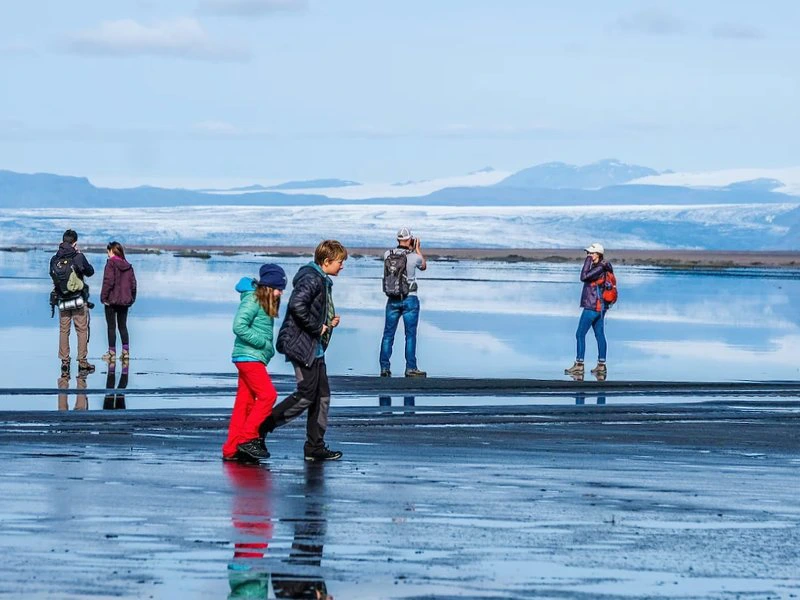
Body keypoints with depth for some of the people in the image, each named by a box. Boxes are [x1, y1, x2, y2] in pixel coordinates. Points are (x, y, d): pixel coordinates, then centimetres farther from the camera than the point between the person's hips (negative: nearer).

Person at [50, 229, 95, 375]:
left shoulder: (54, 259, -1)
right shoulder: (78, 257, -11)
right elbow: (90, 272, 3)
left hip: (62, 301, 3)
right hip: (79, 300, -3)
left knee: (63, 330, 11)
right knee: (82, 330, 5)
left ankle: (64, 362, 10)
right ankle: (82, 362, 5)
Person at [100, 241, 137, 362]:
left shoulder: (111, 263, -11)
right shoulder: (128, 266, 7)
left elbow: (108, 281, -18)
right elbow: (133, 283, 9)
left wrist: (104, 297, -12)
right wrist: (131, 299, 16)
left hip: (112, 300, -6)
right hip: (125, 301, 6)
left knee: (111, 327, 2)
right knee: (123, 326, 15)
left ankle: (112, 353, 5)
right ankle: (126, 351, 13)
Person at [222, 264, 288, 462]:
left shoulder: (265, 303, 18)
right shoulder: (252, 300, -11)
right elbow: (239, 327, -20)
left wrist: (268, 349, 5)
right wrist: (263, 343, -16)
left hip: (255, 358, 10)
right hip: (248, 356, -10)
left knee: (245, 402, 7)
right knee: (268, 395, -14)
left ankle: (232, 449, 7)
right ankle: (247, 438, -11)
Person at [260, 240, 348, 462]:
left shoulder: (323, 281, 17)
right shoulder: (311, 279, -15)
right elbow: (297, 305, -30)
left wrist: (330, 321, 8)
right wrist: (317, 327, -20)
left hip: (315, 348, 11)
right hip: (301, 344, -11)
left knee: (322, 395, 9)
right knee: (306, 394, -10)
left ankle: (315, 447, 13)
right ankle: (261, 428, -2)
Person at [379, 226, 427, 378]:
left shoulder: (387, 255, -2)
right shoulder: (414, 257, -10)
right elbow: (424, 266, 14)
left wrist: (409, 249, 26)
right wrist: (418, 249, 24)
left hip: (392, 300, 3)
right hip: (410, 300, -3)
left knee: (388, 335, 8)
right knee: (410, 335, 3)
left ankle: (385, 368, 8)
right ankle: (410, 368, 2)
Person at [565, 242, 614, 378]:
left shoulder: (599, 268, -17)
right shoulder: (605, 268, 12)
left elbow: (584, 277, -24)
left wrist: (588, 260, -19)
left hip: (591, 307, -10)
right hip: (600, 307, 10)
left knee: (580, 334, -6)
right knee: (600, 335, 10)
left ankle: (579, 365, -7)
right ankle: (601, 365, 12)